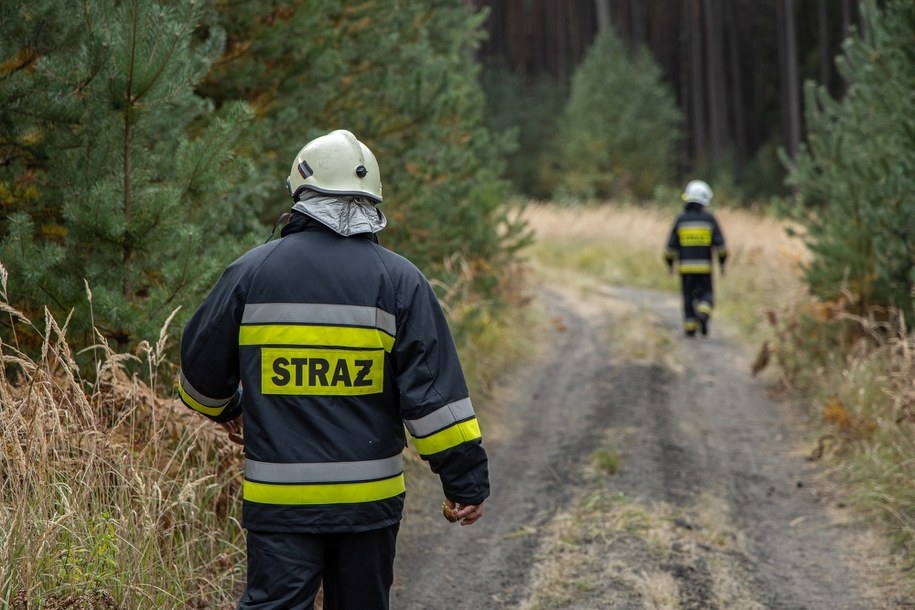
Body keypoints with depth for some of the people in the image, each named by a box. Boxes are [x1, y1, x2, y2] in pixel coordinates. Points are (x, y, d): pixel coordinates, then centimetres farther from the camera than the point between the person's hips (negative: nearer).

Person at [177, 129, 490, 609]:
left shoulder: (251, 272, 0)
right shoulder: (399, 280, -2)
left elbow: (202, 365, 10)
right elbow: (434, 389, -6)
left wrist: (223, 408, 32)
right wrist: (466, 477, 0)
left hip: (278, 497, -1)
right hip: (369, 496, 1)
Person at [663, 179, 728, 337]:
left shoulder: (680, 219, 0)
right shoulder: (709, 218, -2)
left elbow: (671, 245, 0)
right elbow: (720, 243, -4)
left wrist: (669, 264, 11)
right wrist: (722, 263, 6)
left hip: (685, 266, 1)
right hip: (704, 266, -1)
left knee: (689, 297, 10)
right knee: (706, 295, 8)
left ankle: (689, 327, 6)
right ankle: (703, 314, -20)